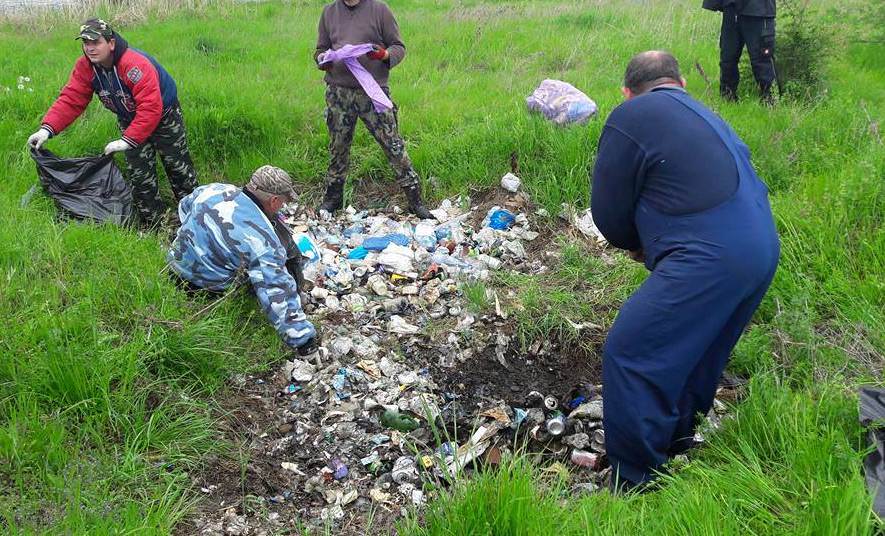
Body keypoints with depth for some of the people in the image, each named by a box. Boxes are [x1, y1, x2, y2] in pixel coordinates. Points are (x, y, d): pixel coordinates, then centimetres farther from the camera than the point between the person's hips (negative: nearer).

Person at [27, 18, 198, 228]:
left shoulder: (136, 64, -36)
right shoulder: (84, 67, -15)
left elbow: (151, 108, -41)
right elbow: (71, 100, -17)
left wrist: (128, 140, -44)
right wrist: (48, 128, -32)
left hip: (164, 115, -5)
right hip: (131, 121, 6)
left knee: (178, 167, 7)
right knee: (139, 175, 4)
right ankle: (153, 224, 16)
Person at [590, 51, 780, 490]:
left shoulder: (628, 119, -2)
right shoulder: (704, 115, 23)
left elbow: (608, 213, 0)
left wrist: (636, 245, 19)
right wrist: (653, 243, 28)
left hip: (710, 261, -9)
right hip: (762, 251, 9)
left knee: (628, 356, 0)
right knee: (697, 350, 26)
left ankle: (635, 483, 10)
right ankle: (678, 436, 45)